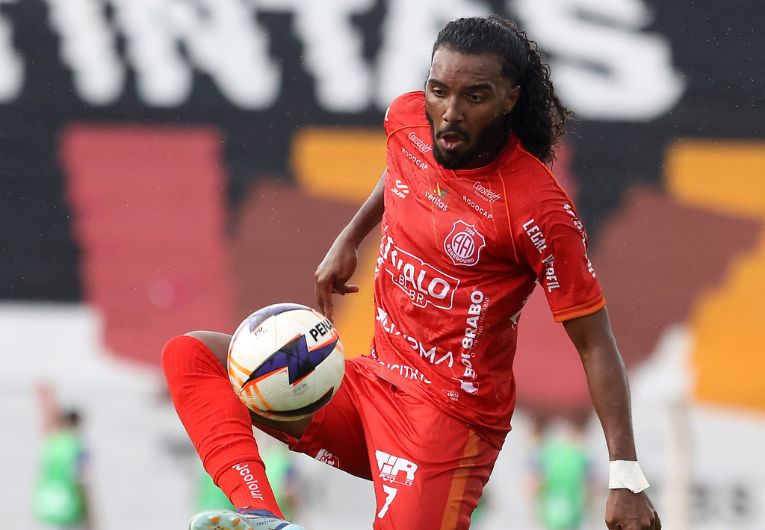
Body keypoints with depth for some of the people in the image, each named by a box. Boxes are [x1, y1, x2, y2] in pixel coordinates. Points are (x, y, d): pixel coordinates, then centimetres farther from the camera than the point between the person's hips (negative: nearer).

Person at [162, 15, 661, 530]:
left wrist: (626, 475, -22)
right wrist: (348, 240, 20)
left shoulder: (539, 209, -20)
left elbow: (595, 342, -16)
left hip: (450, 415, -8)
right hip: (374, 377, 8)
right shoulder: (406, 119, -2)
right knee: (191, 354, -4)